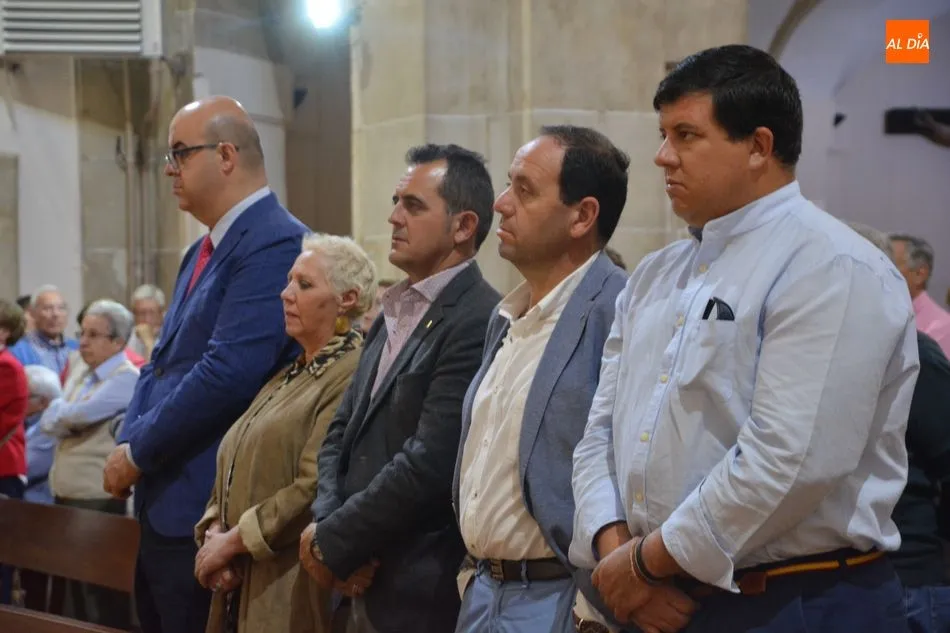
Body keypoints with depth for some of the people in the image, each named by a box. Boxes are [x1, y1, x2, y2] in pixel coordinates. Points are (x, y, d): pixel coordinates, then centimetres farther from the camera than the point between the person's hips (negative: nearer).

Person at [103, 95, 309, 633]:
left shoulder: (276, 245, -15)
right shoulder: (205, 251, 16)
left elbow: (228, 373, -23)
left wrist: (138, 453, -14)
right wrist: (128, 443, 3)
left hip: (209, 509, -9)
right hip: (166, 505, 9)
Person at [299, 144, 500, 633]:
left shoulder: (478, 322, -17)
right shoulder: (393, 315, 13)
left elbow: (427, 465, -22)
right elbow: (341, 433, 11)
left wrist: (332, 543, -12)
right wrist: (329, 527, -6)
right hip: (360, 586, 8)